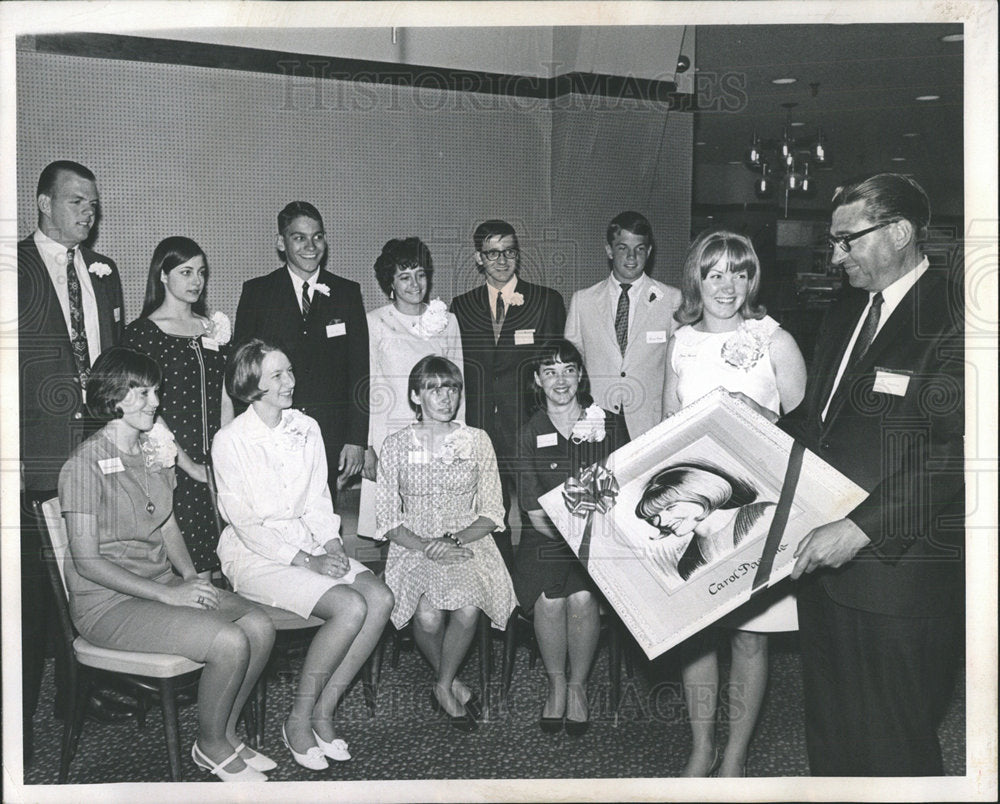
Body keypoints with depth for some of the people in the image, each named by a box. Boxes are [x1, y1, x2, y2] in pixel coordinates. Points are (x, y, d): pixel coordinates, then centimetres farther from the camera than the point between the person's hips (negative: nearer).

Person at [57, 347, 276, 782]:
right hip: (107, 603, -7)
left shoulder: (153, 448, 9)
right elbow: (87, 562, -16)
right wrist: (168, 593, -20)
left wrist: (190, 576, -1)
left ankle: (227, 734, 8)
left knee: (260, 625, -12)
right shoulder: (86, 465, -14)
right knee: (229, 642, -24)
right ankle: (210, 747, 2)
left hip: (162, 586, 8)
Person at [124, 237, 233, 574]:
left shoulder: (215, 327, 14)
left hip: (217, 468, 5)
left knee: (206, 566, 5)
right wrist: (188, 465, -11)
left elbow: (225, 398, 13)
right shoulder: (140, 333, -2)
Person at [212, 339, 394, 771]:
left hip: (307, 544, 6)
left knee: (380, 597, -19)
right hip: (255, 556, -6)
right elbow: (245, 523, -12)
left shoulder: (306, 428, 8)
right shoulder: (231, 440, -10)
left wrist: (331, 546, -5)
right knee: (351, 607, -26)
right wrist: (304, 562, -16)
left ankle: (323, 710, -7)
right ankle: (299, 720, -7)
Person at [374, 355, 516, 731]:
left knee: (467, 610, -28)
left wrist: (455, 539, -14)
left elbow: (492, 513, 4)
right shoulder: (396, 445, 4)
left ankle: (443, 686, 0)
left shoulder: (477, 442, 6)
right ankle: (453, 683, 4)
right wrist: (425, 546, -16)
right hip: (414, 546, 0)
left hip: (468, 542, 1)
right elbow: (387, 520, 1)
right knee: (428, 615, -27)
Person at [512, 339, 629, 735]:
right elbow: (535, 512, 1)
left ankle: (578, 685, -3)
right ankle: (555, 683, 0)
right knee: (549, 598, -27)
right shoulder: (530, 434, 5)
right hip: (546, 537, 0)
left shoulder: (610, 425, 6)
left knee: (582, 597, -27)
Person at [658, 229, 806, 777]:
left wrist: (755, 414, -19)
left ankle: (735, 756, 23)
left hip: (756, 505, -3)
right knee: (694, 631, 9)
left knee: (749, 636, 5)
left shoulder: (775, 341, -5)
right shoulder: (681, 343, 6)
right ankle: (701, 750, 26)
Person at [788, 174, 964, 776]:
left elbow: (955, 450, -22)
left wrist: (860, 527, -25)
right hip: (826, 560, 8)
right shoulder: (845, 315, 15)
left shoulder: (955, 316, -13)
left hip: (899, 569, -7)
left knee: (890, 747, 6)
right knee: (828, 733, 19)